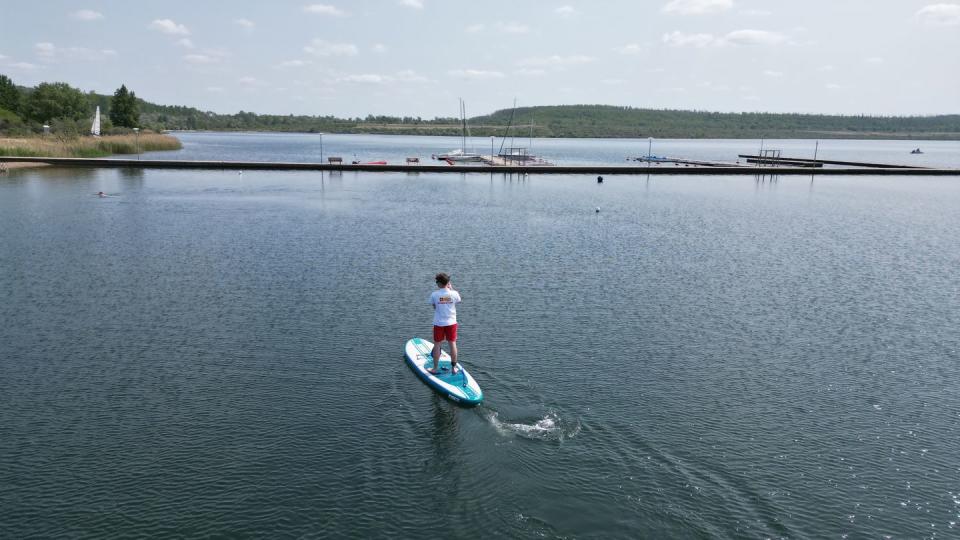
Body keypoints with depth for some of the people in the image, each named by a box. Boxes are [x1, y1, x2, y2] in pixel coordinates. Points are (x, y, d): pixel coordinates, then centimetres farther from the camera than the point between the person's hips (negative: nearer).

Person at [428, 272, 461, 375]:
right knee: (452, 344, 11)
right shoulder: (454, 293, -12)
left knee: (437, 345, 10)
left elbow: (434, 306, 2)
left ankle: (435, 368, 18)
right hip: (451, 322, 1)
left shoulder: (434, 295, -15)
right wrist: (451, 288, 15)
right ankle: (453, 367, 19)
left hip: (438, 323, -1)